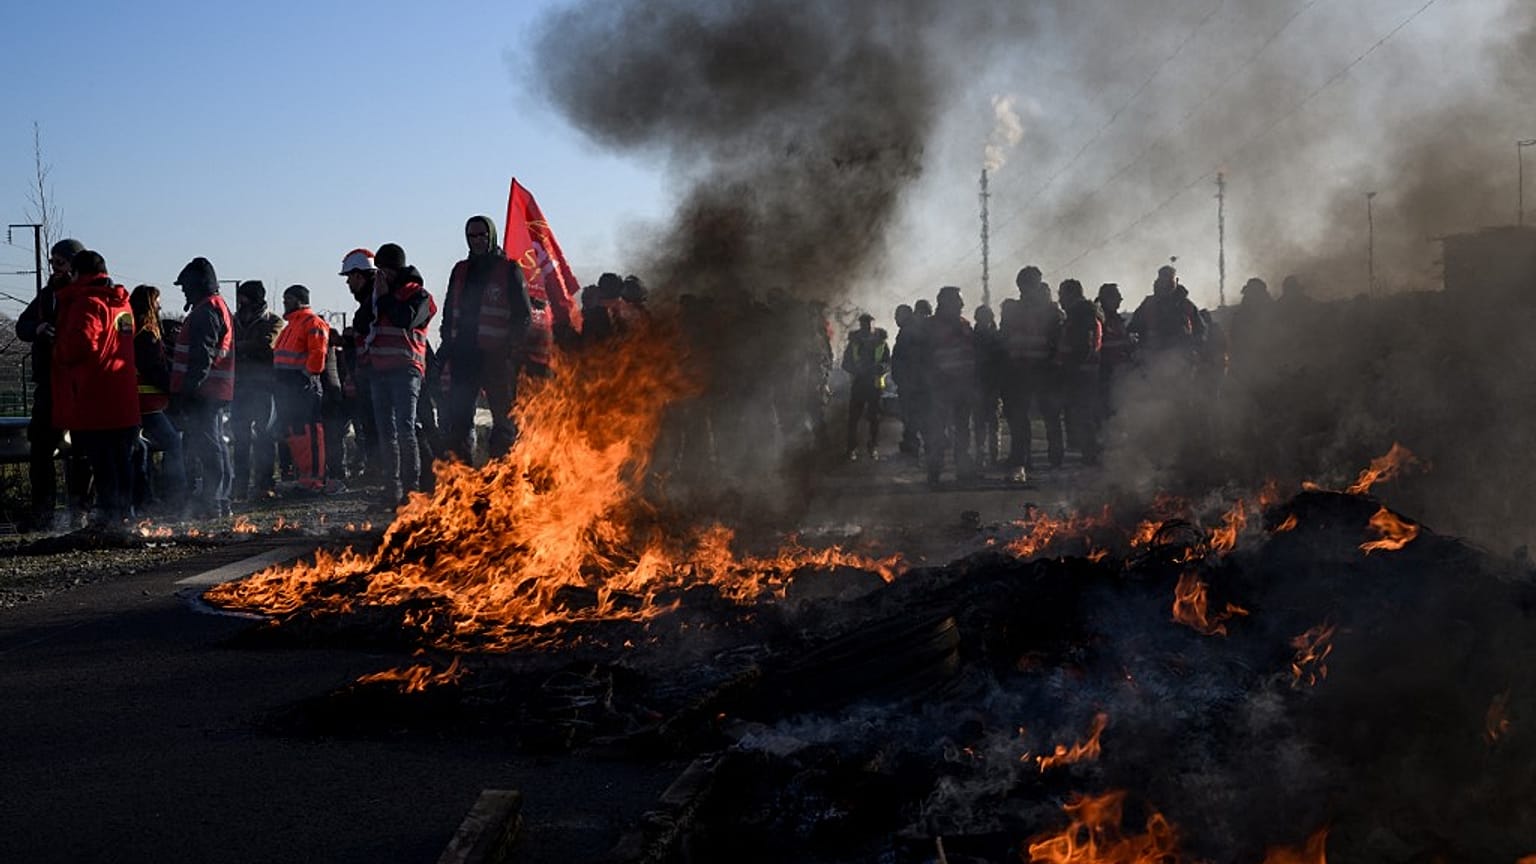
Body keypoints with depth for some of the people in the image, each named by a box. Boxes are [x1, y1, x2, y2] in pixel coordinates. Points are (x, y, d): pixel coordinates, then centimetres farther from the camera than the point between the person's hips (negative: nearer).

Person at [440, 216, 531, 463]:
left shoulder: (509, 271, 1)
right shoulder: (460, 271, 17)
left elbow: (524, 316, -2)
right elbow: (449, 313, 22)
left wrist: (514, 350, -11)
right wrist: (446, 347, 11)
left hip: (497, 356, -5)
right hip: (464, 355, 5)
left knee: (504, 419, 0)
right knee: (457, 419, 0)